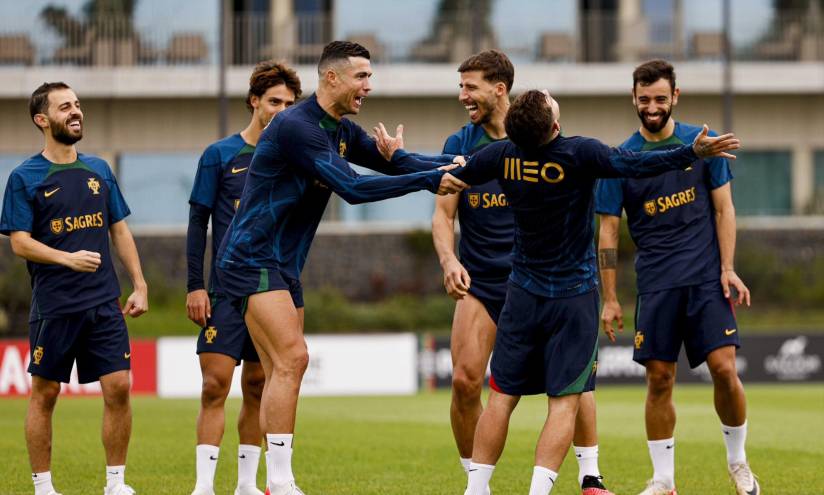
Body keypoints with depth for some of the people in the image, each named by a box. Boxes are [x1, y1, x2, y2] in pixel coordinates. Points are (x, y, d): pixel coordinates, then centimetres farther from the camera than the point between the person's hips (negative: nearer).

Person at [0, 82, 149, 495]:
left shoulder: (99, 171, 12)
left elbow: (119, 231, 17)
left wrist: (139, 286, 10)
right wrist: (69, 259, -22)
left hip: (104, 303, 4)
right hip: (53, 305, -4)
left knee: (118, 388, -4)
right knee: (45, 393, 2)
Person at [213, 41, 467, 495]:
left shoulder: (341, 132, 11)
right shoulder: (295, 127, -19)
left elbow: (392, 162, 10)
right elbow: (352, 188, -24)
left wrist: (449, 168, -9)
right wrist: (429, 180, -23)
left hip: (283, 267, 10)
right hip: (252, 259, -10)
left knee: (283, 372, 6)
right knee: (292, 357, -18)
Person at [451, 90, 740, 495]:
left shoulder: (503, 156, -4)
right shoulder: (578, 154, -17)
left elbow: (452, 175, 9)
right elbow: (633, 165, -25)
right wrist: (693, 153, -22)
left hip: (523, 294, 4)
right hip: (575, 295, -3)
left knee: (502, 397, 9)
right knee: (564, 401, -2)